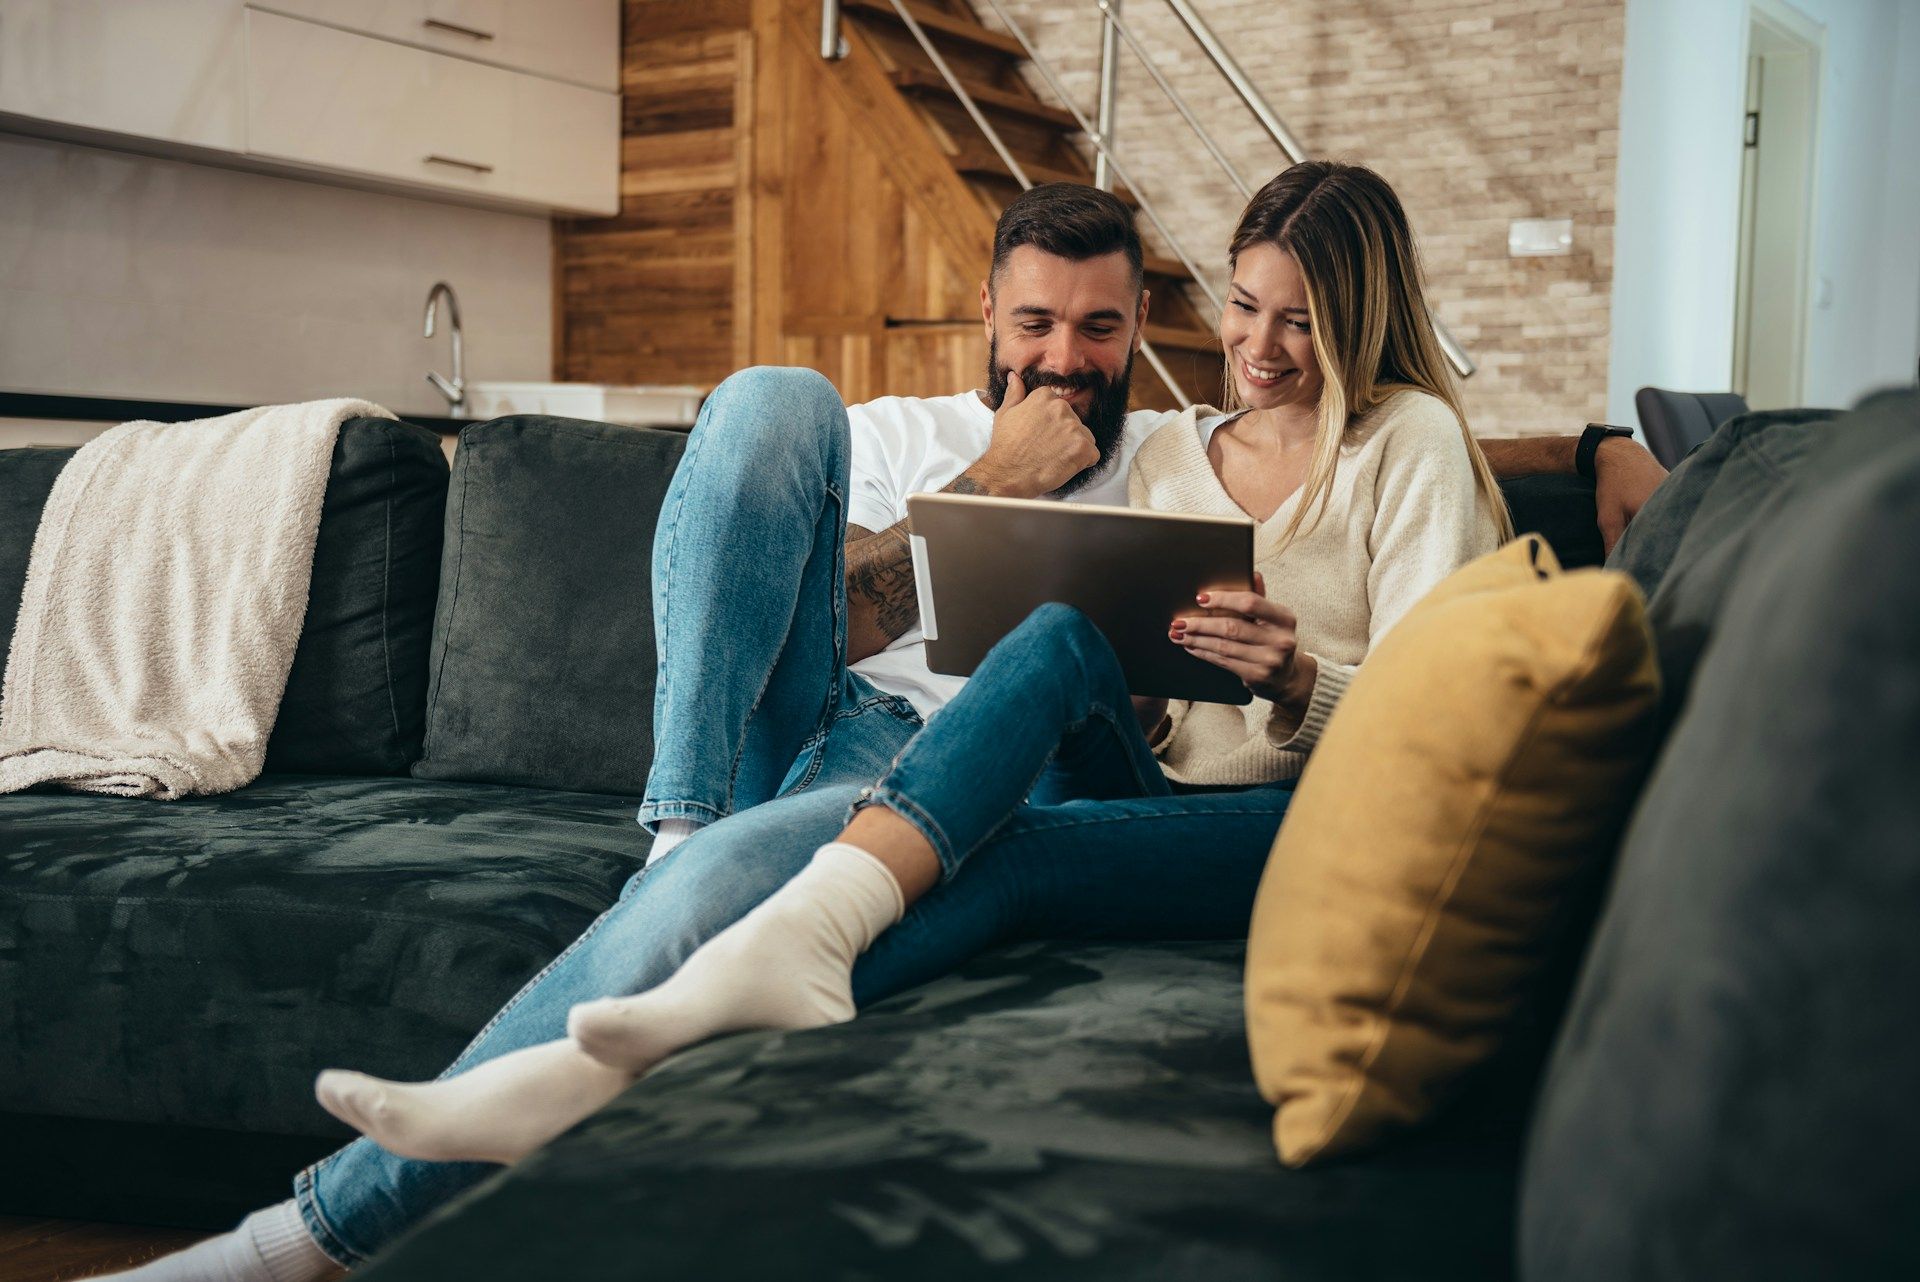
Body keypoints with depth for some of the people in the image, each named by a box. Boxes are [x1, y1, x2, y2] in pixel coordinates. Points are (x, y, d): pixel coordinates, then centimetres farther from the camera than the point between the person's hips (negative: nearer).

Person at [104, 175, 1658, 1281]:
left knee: (722, 882, -36)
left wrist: (1597, 445, 4)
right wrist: (976, 488, -1)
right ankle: (681, 813, -26)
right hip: (806, 732, 2)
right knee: (774, 393, -17)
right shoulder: (901, 431, 21)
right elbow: (816, 629, 7)